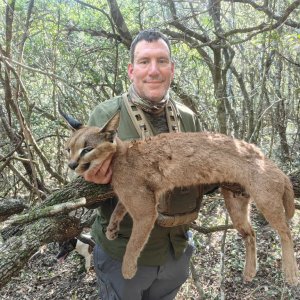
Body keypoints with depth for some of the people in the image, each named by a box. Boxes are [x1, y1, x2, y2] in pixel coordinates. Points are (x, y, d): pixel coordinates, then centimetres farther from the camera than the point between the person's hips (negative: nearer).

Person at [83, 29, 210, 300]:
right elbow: (84, 189, -10)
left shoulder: (188, 119, -4)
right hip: (122, 254, -3)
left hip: (176, 252, 4)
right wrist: (95, 181, -32)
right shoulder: (105, 116, -15)